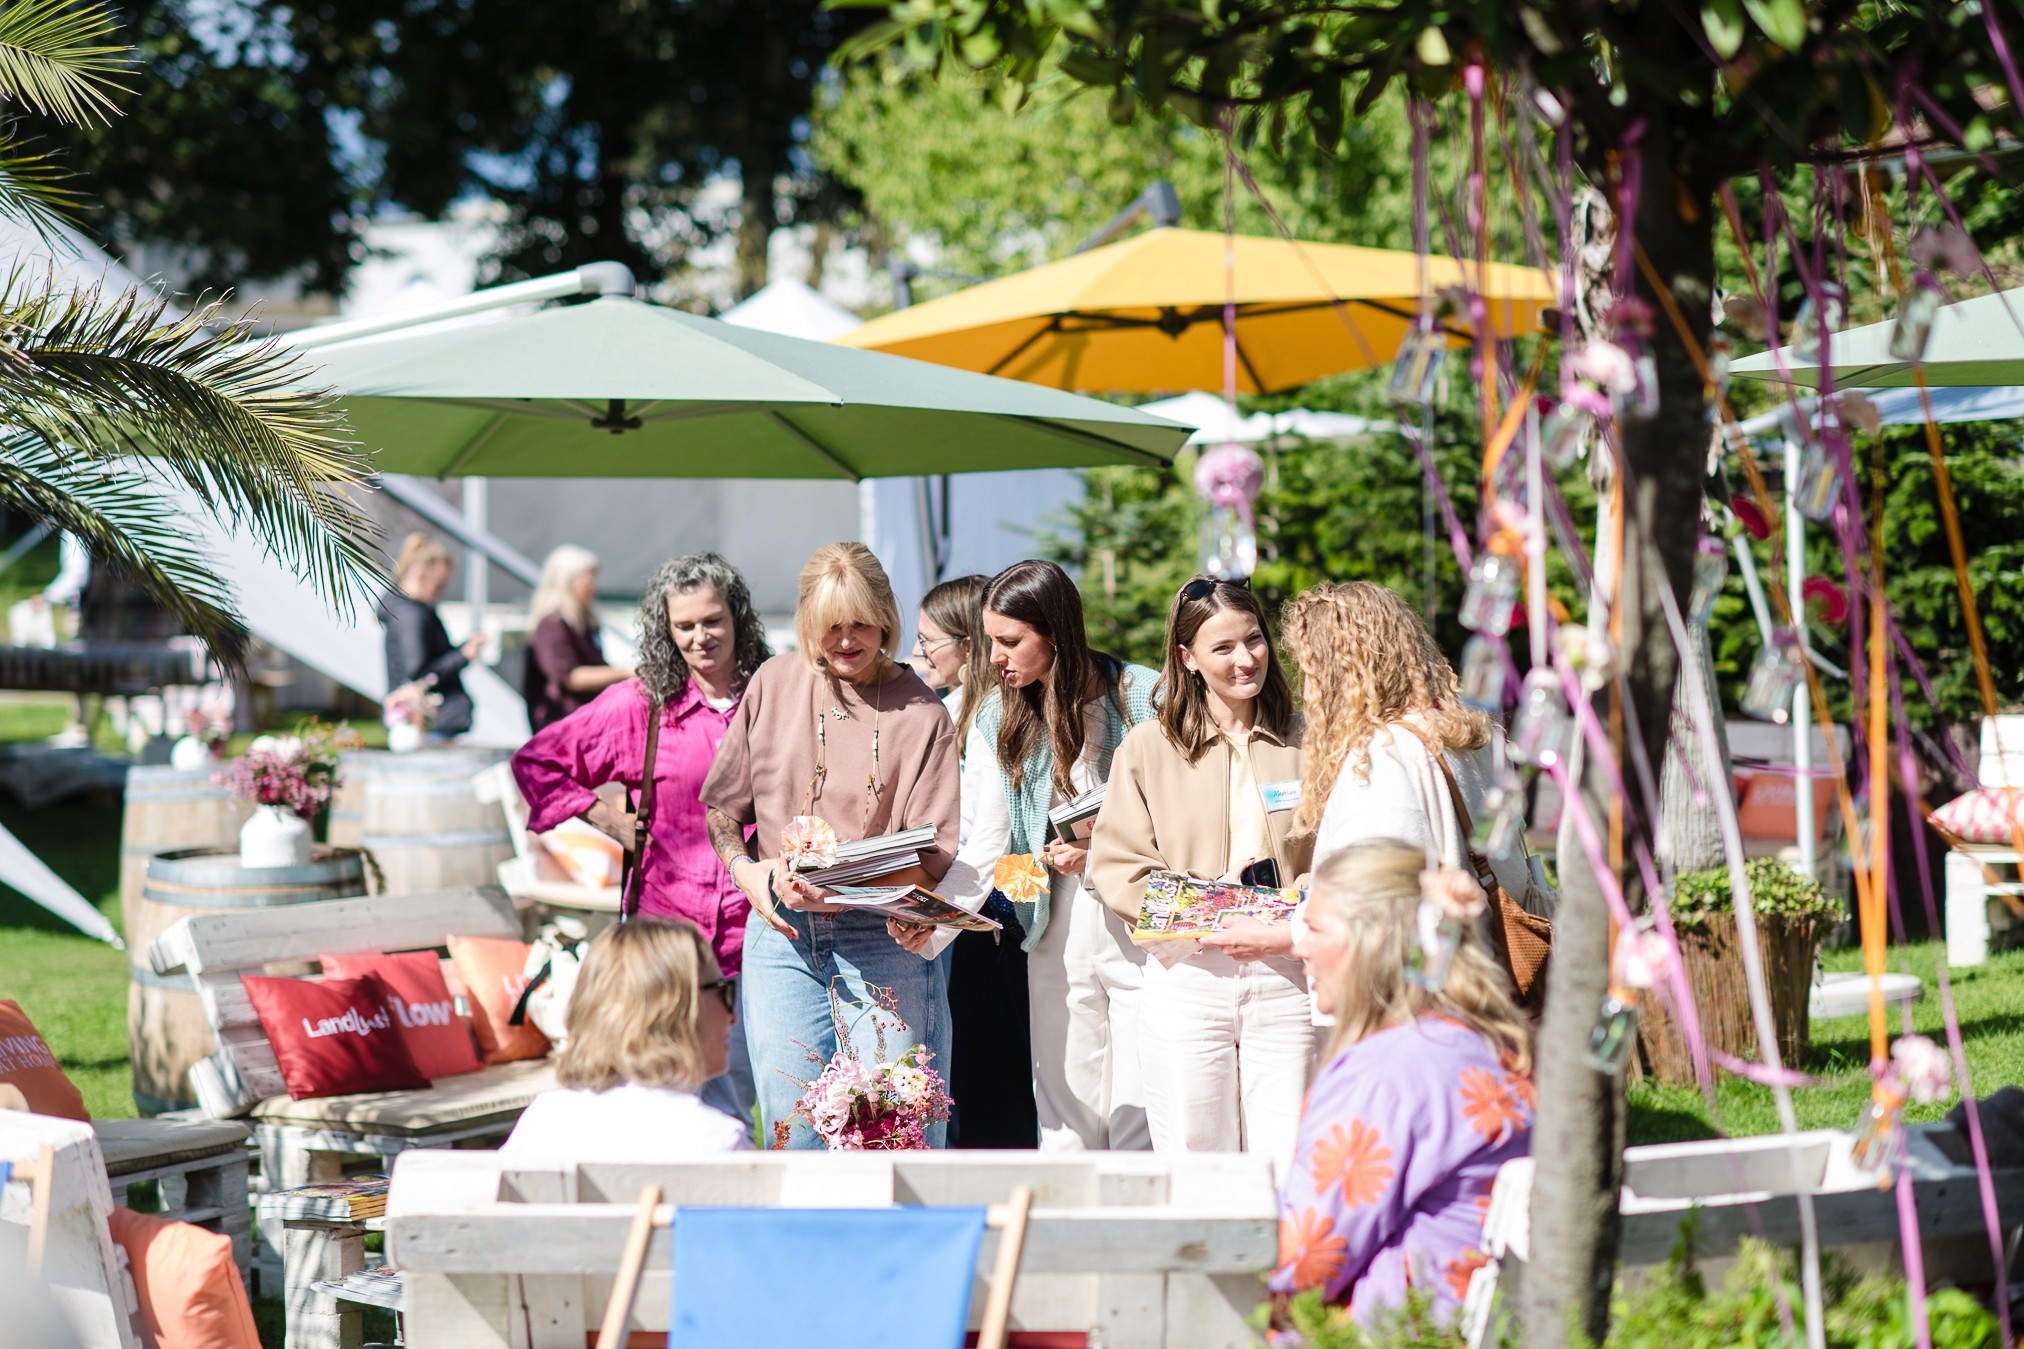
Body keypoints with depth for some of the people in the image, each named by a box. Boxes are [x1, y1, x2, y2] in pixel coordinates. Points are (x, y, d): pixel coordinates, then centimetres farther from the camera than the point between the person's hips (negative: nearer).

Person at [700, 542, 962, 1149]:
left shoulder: (919, 712, -1)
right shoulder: (774, 684, 8)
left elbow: (934, 854, -5)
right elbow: (722, 803, 16)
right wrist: (746, 871, -3)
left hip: (882, 943, -2)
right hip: (781, 934, 3)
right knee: (793, 1132, 3)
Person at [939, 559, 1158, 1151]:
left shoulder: (1143, 697, -5)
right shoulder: (996, 722, 6)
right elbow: (984, 847, 0)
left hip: (1144, 928, -3)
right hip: (1057, 935, 3)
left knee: (1141, 1121, -4)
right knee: (1066, 1125, 5)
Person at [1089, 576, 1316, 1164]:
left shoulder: (1302, 745, 11)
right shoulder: (1149, 747, 7)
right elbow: (1117, 863, 1)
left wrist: (1289, 933, -8)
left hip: (1284, 980, 1)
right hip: (1188, 978, -1)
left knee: (1289, 1175, -2)